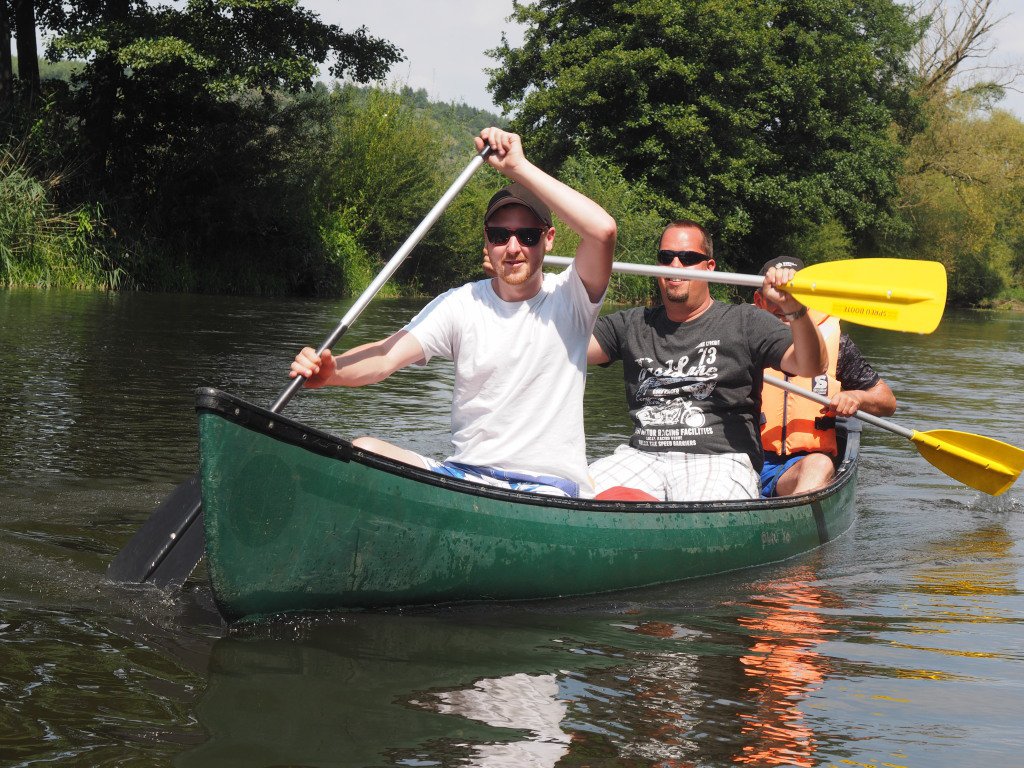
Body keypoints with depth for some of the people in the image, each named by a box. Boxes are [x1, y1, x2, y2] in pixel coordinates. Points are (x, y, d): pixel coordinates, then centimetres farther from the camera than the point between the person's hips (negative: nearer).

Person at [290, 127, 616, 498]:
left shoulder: (569, 299, 1)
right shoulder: (461, 304, 8)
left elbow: (603, 230, -19)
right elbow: (387, 355, -6)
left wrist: (518, 167, -16)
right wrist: (332, 370, -29)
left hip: (549, 486, -3)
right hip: (464, 474, 3)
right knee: (363, 451, -22)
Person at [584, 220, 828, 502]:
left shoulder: (744, 322, 8)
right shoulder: (632, 325, 20)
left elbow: (811, 367, -4)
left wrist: (795, 310, -23)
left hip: (720, 460, -3)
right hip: (640, 456, 3)